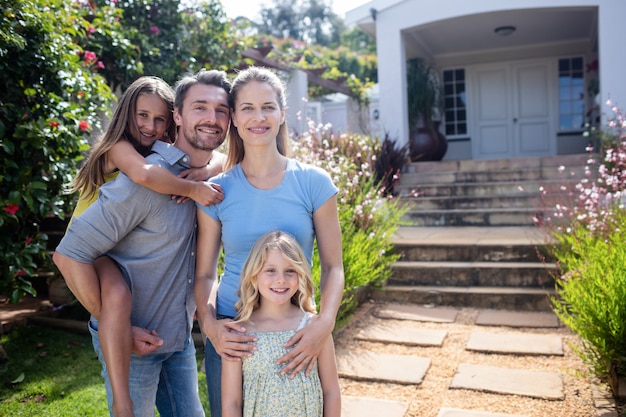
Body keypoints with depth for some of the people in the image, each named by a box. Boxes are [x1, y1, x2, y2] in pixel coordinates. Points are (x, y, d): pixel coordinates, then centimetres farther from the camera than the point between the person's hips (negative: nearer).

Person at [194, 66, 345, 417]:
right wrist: (209, 323, -15)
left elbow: (333, 266, -5)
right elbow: (205, 273, 2)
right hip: (231, 335, 1)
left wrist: (325, 323, -20)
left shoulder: (314, 183, -7)